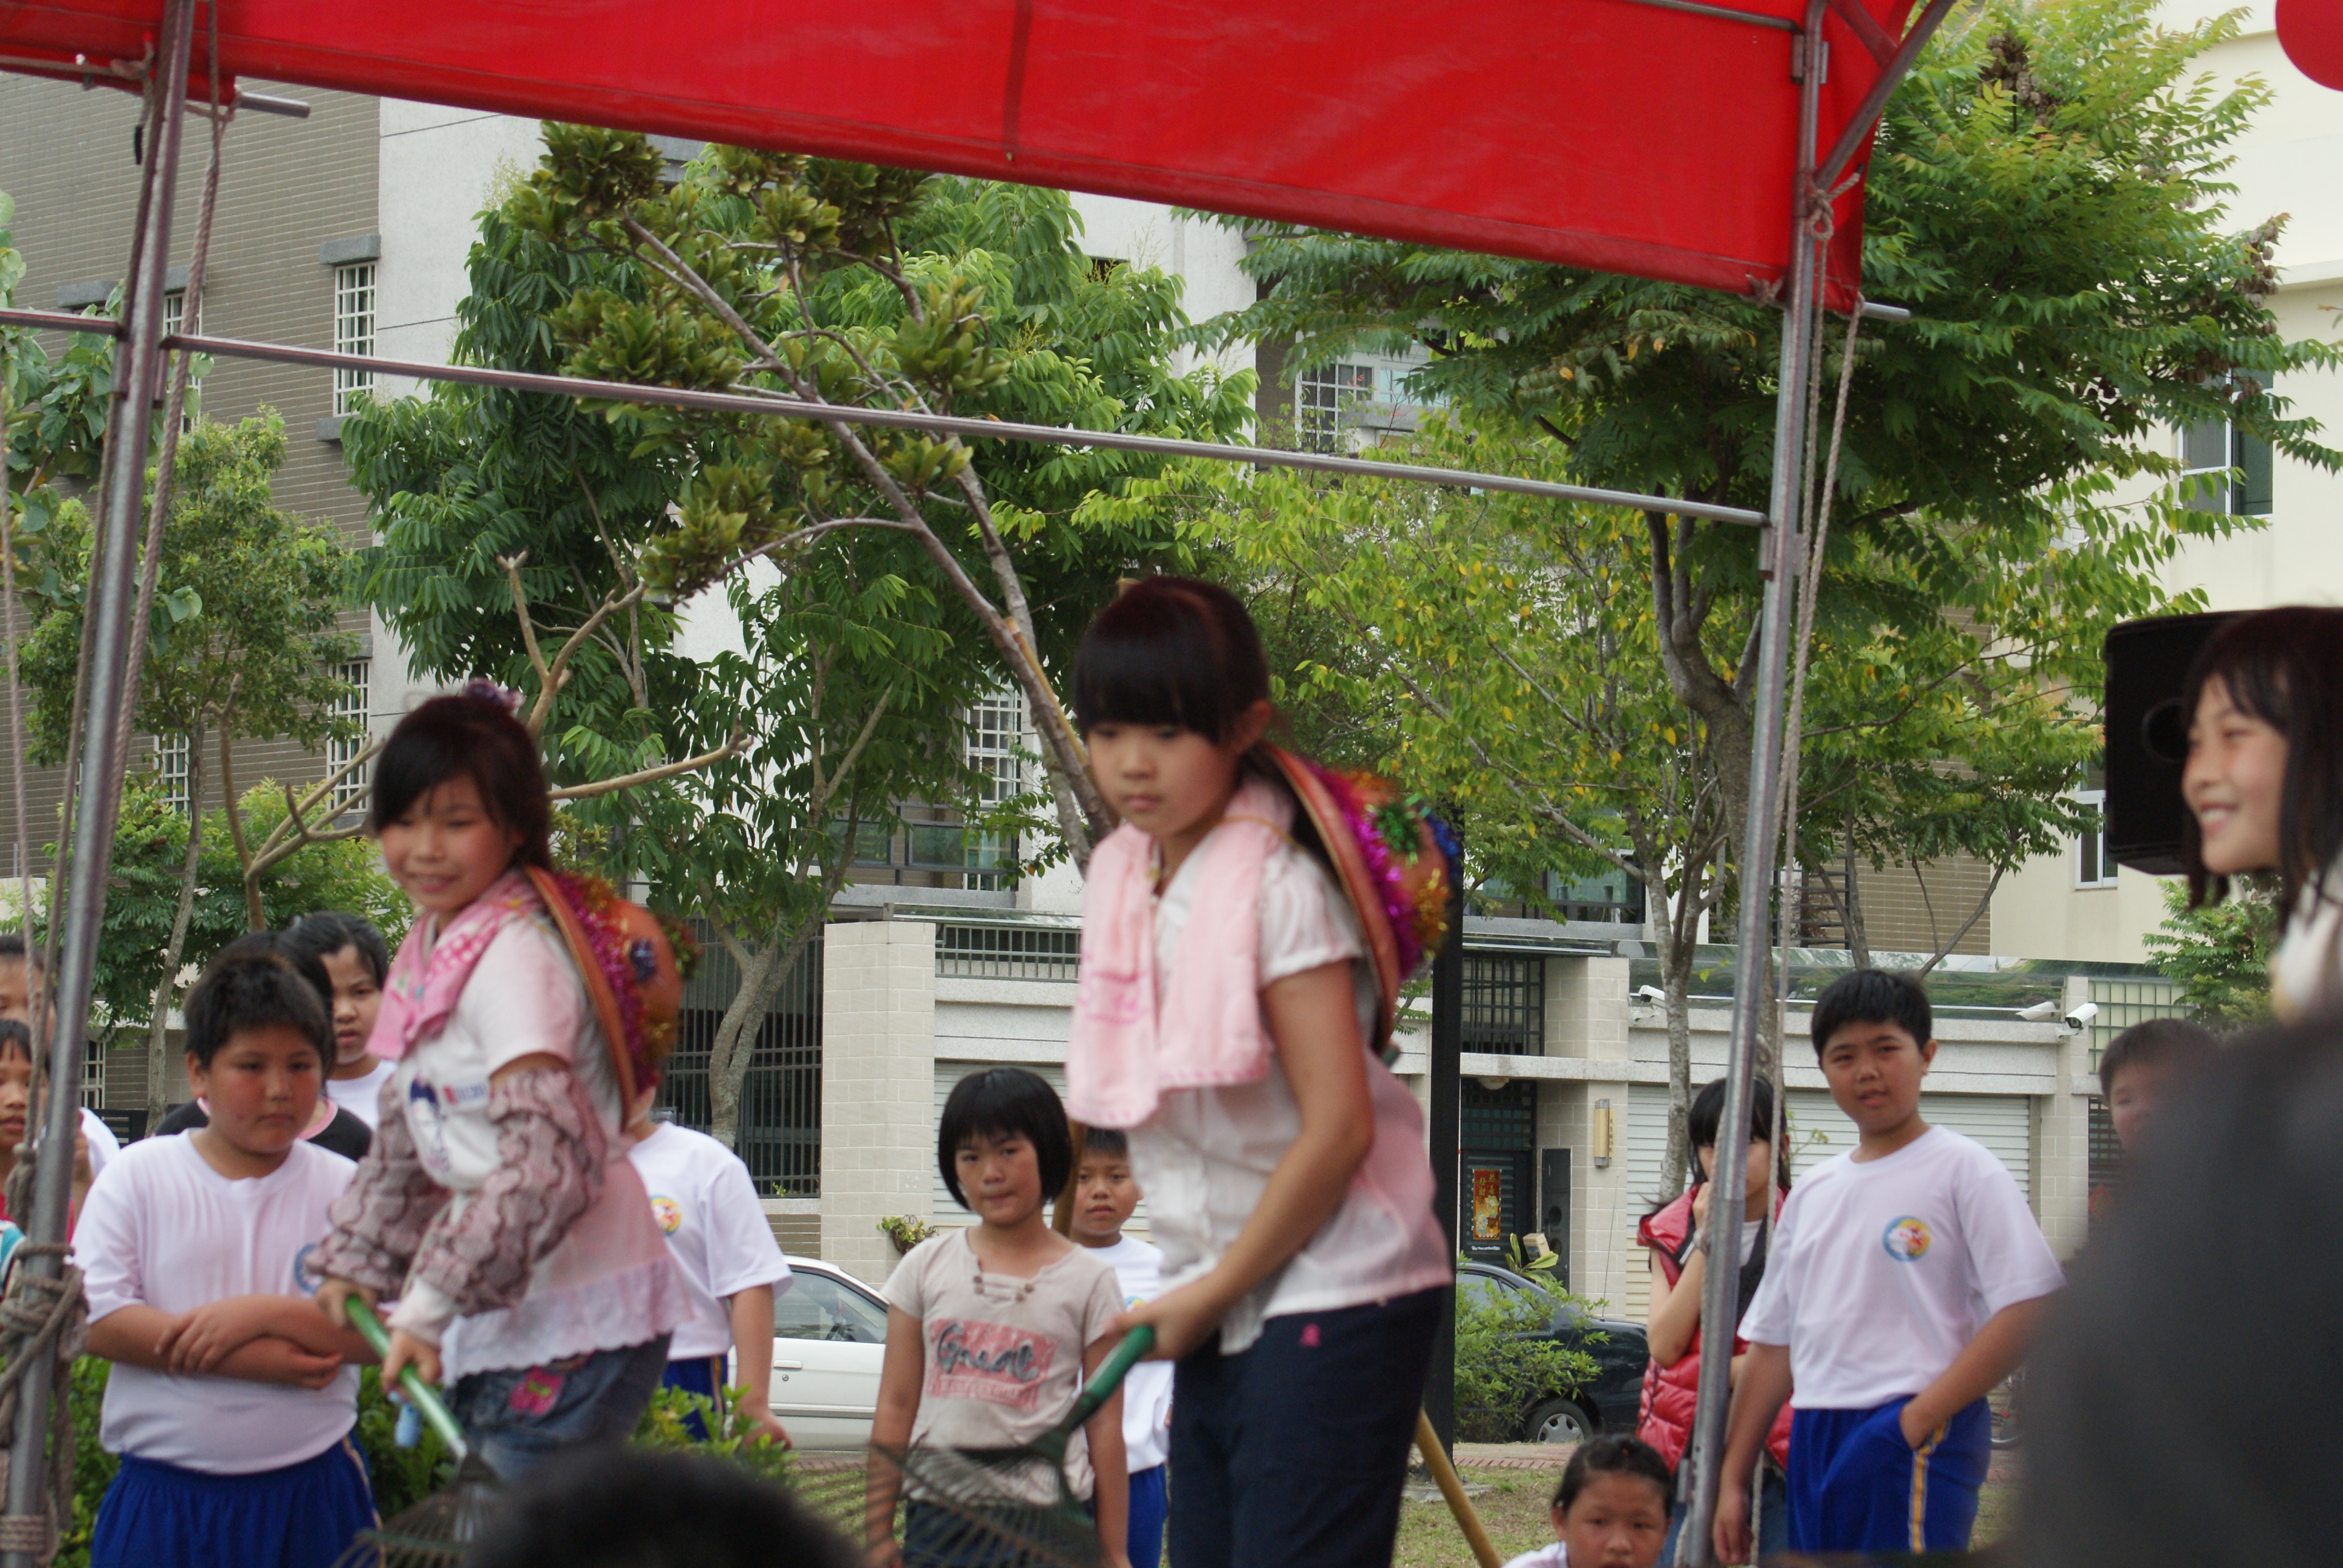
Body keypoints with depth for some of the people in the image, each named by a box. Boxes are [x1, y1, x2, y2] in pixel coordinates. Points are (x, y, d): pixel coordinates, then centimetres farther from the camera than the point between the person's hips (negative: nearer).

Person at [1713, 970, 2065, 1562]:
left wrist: (1924, 1415, -15)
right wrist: (1732, 1480, 15)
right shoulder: (1810, 1195, 19)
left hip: (1912, 1443, -7)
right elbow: (1774, 1343, 20)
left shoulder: (1963, 1170, -1)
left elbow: (2029, 1309, -11)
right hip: (1815, 1441, 7)